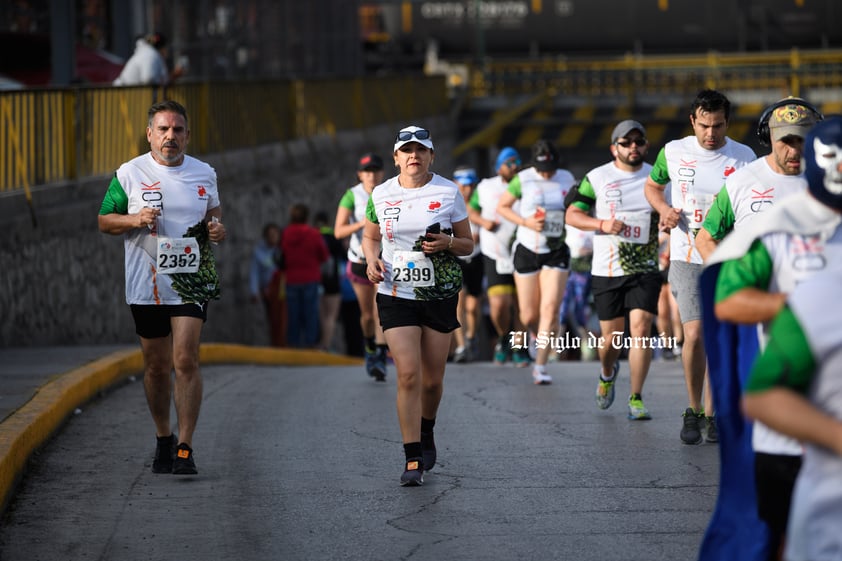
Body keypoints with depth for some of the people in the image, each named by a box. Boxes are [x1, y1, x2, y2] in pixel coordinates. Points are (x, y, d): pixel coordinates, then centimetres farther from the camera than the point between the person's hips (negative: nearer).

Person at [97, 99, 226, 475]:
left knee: (185, 360, -12)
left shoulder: (204, 174, 6)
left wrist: (217, 229, 0)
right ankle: (163, 440, 27)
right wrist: (135, 220, -14)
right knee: (156, 366, 9)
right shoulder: (129, 173, 0)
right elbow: (104, 220, 5)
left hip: (191, 281, 0)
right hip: (146, 285, 0)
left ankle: (185, 447, -11)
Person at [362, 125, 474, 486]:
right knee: (408, 376, -13)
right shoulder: (381, 195, 2)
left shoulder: (448, 192, -1)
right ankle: (413, 460, -9)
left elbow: (468, 244, 5)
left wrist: (447, 243, -16)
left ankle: (426, 435, 38)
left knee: (432, 380, 8)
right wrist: (372, 260, -4)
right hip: (396, 294, -1)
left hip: (440, 294, 1)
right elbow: (370, 237, 17)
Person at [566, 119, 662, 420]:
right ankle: (607, 373, 39)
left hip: (646, 270, 1)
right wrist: (602, 224, -16)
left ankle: (636, 398, -6)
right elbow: (572, 214, 1)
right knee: (612, 336, 4)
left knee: (640, 329, -13)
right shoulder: (596, 178, 2)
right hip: (607, 271, 0)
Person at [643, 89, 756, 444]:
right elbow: (652, 186, 18)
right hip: (687, 258, -1)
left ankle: (712, 413, 18)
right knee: (695, 334, -14)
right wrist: (665, 209, -2)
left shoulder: (744, 158, -1)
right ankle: (693, 411, 2)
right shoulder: (673, 152, 0)